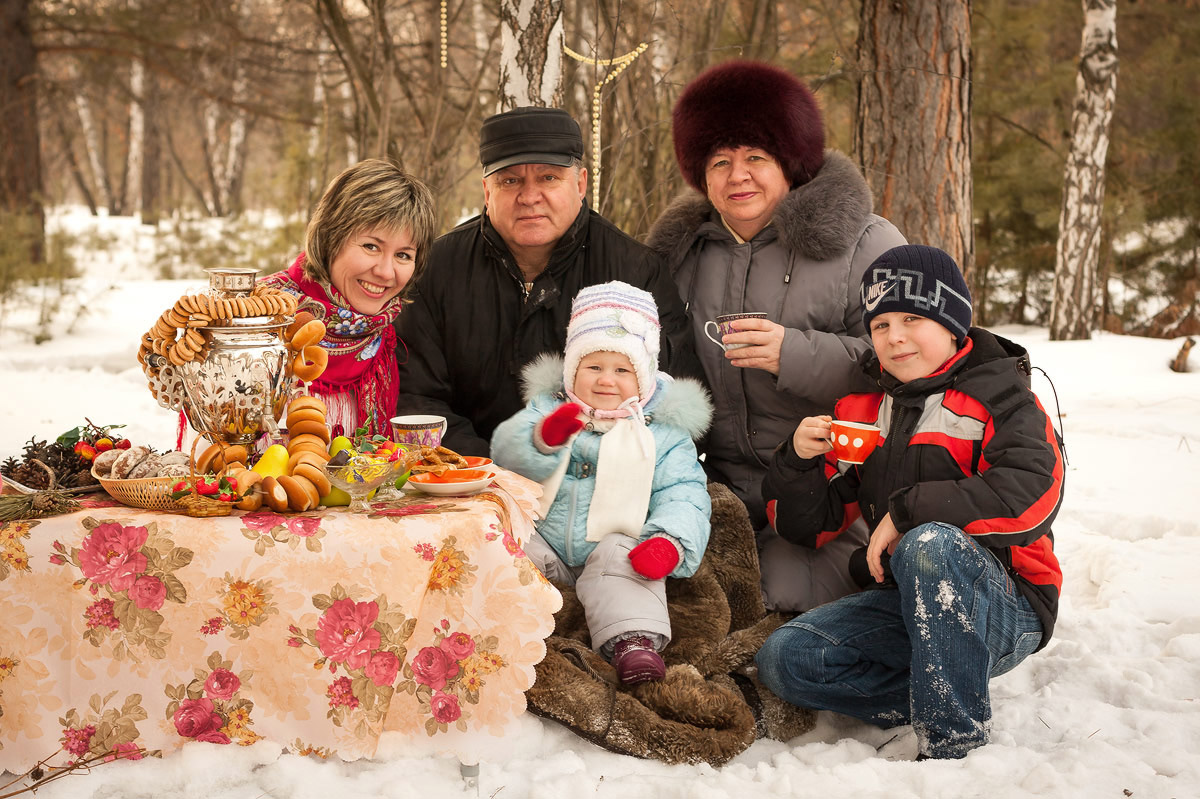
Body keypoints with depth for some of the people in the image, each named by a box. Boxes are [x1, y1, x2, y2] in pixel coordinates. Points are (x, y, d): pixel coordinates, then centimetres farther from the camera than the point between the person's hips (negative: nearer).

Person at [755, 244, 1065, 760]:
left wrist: (908, 510, -23)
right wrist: (801, 460, -8)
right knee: (783, 660, -14)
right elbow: (807, 527, 13)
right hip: (904, 604, 6)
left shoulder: (997, 395, -4)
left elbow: (1033, 494, -25)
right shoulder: (861, 410, 12)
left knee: (929, 545, -37)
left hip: (1004, 610, -5)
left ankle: (954, 741, -27)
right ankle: (951, 697, -10)